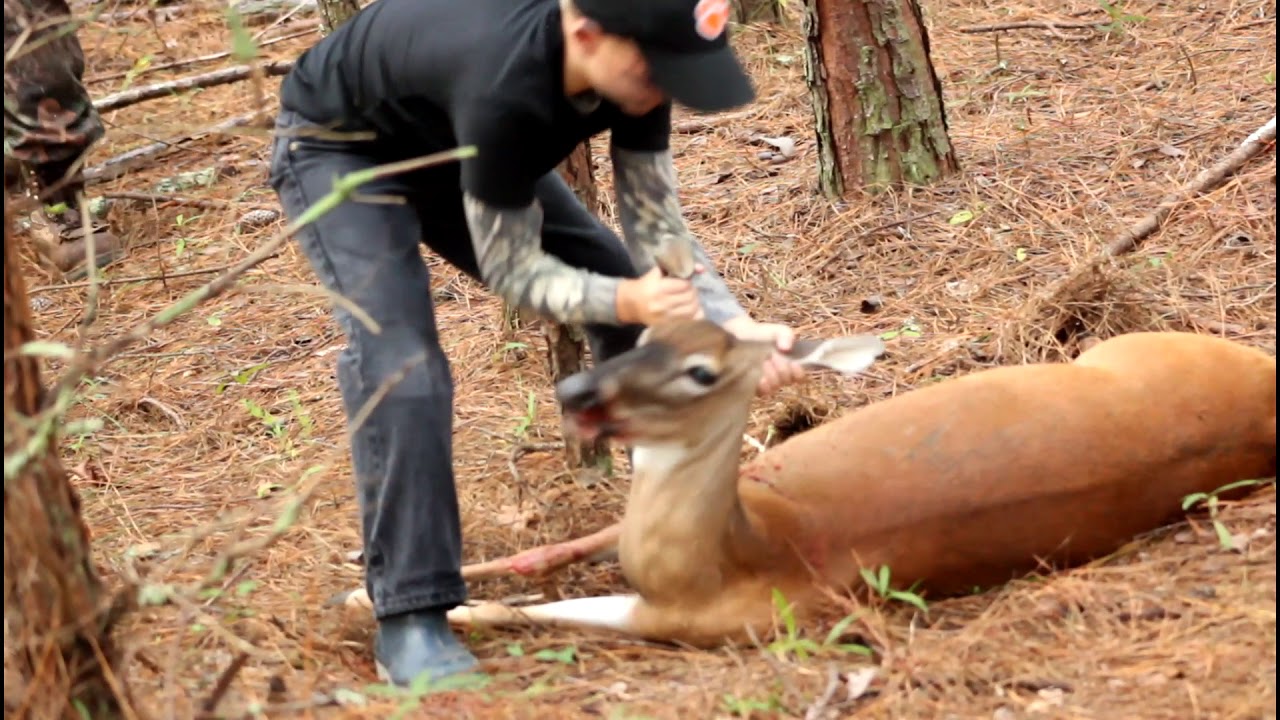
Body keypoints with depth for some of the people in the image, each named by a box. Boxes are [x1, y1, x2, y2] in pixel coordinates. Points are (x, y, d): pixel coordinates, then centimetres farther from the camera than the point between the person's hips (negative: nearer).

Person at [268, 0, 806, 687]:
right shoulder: (506, 89, -44)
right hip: (342, 146, -7)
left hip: (452, 145, 7)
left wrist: (734, 323, -30)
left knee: (639, 304, 3)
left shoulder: (633, 64, -24)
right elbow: (512, 269, -31)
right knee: (400, 360, -27)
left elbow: (656, 226, -15)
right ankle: (409, 617, -22)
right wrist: (623, 300, -46)